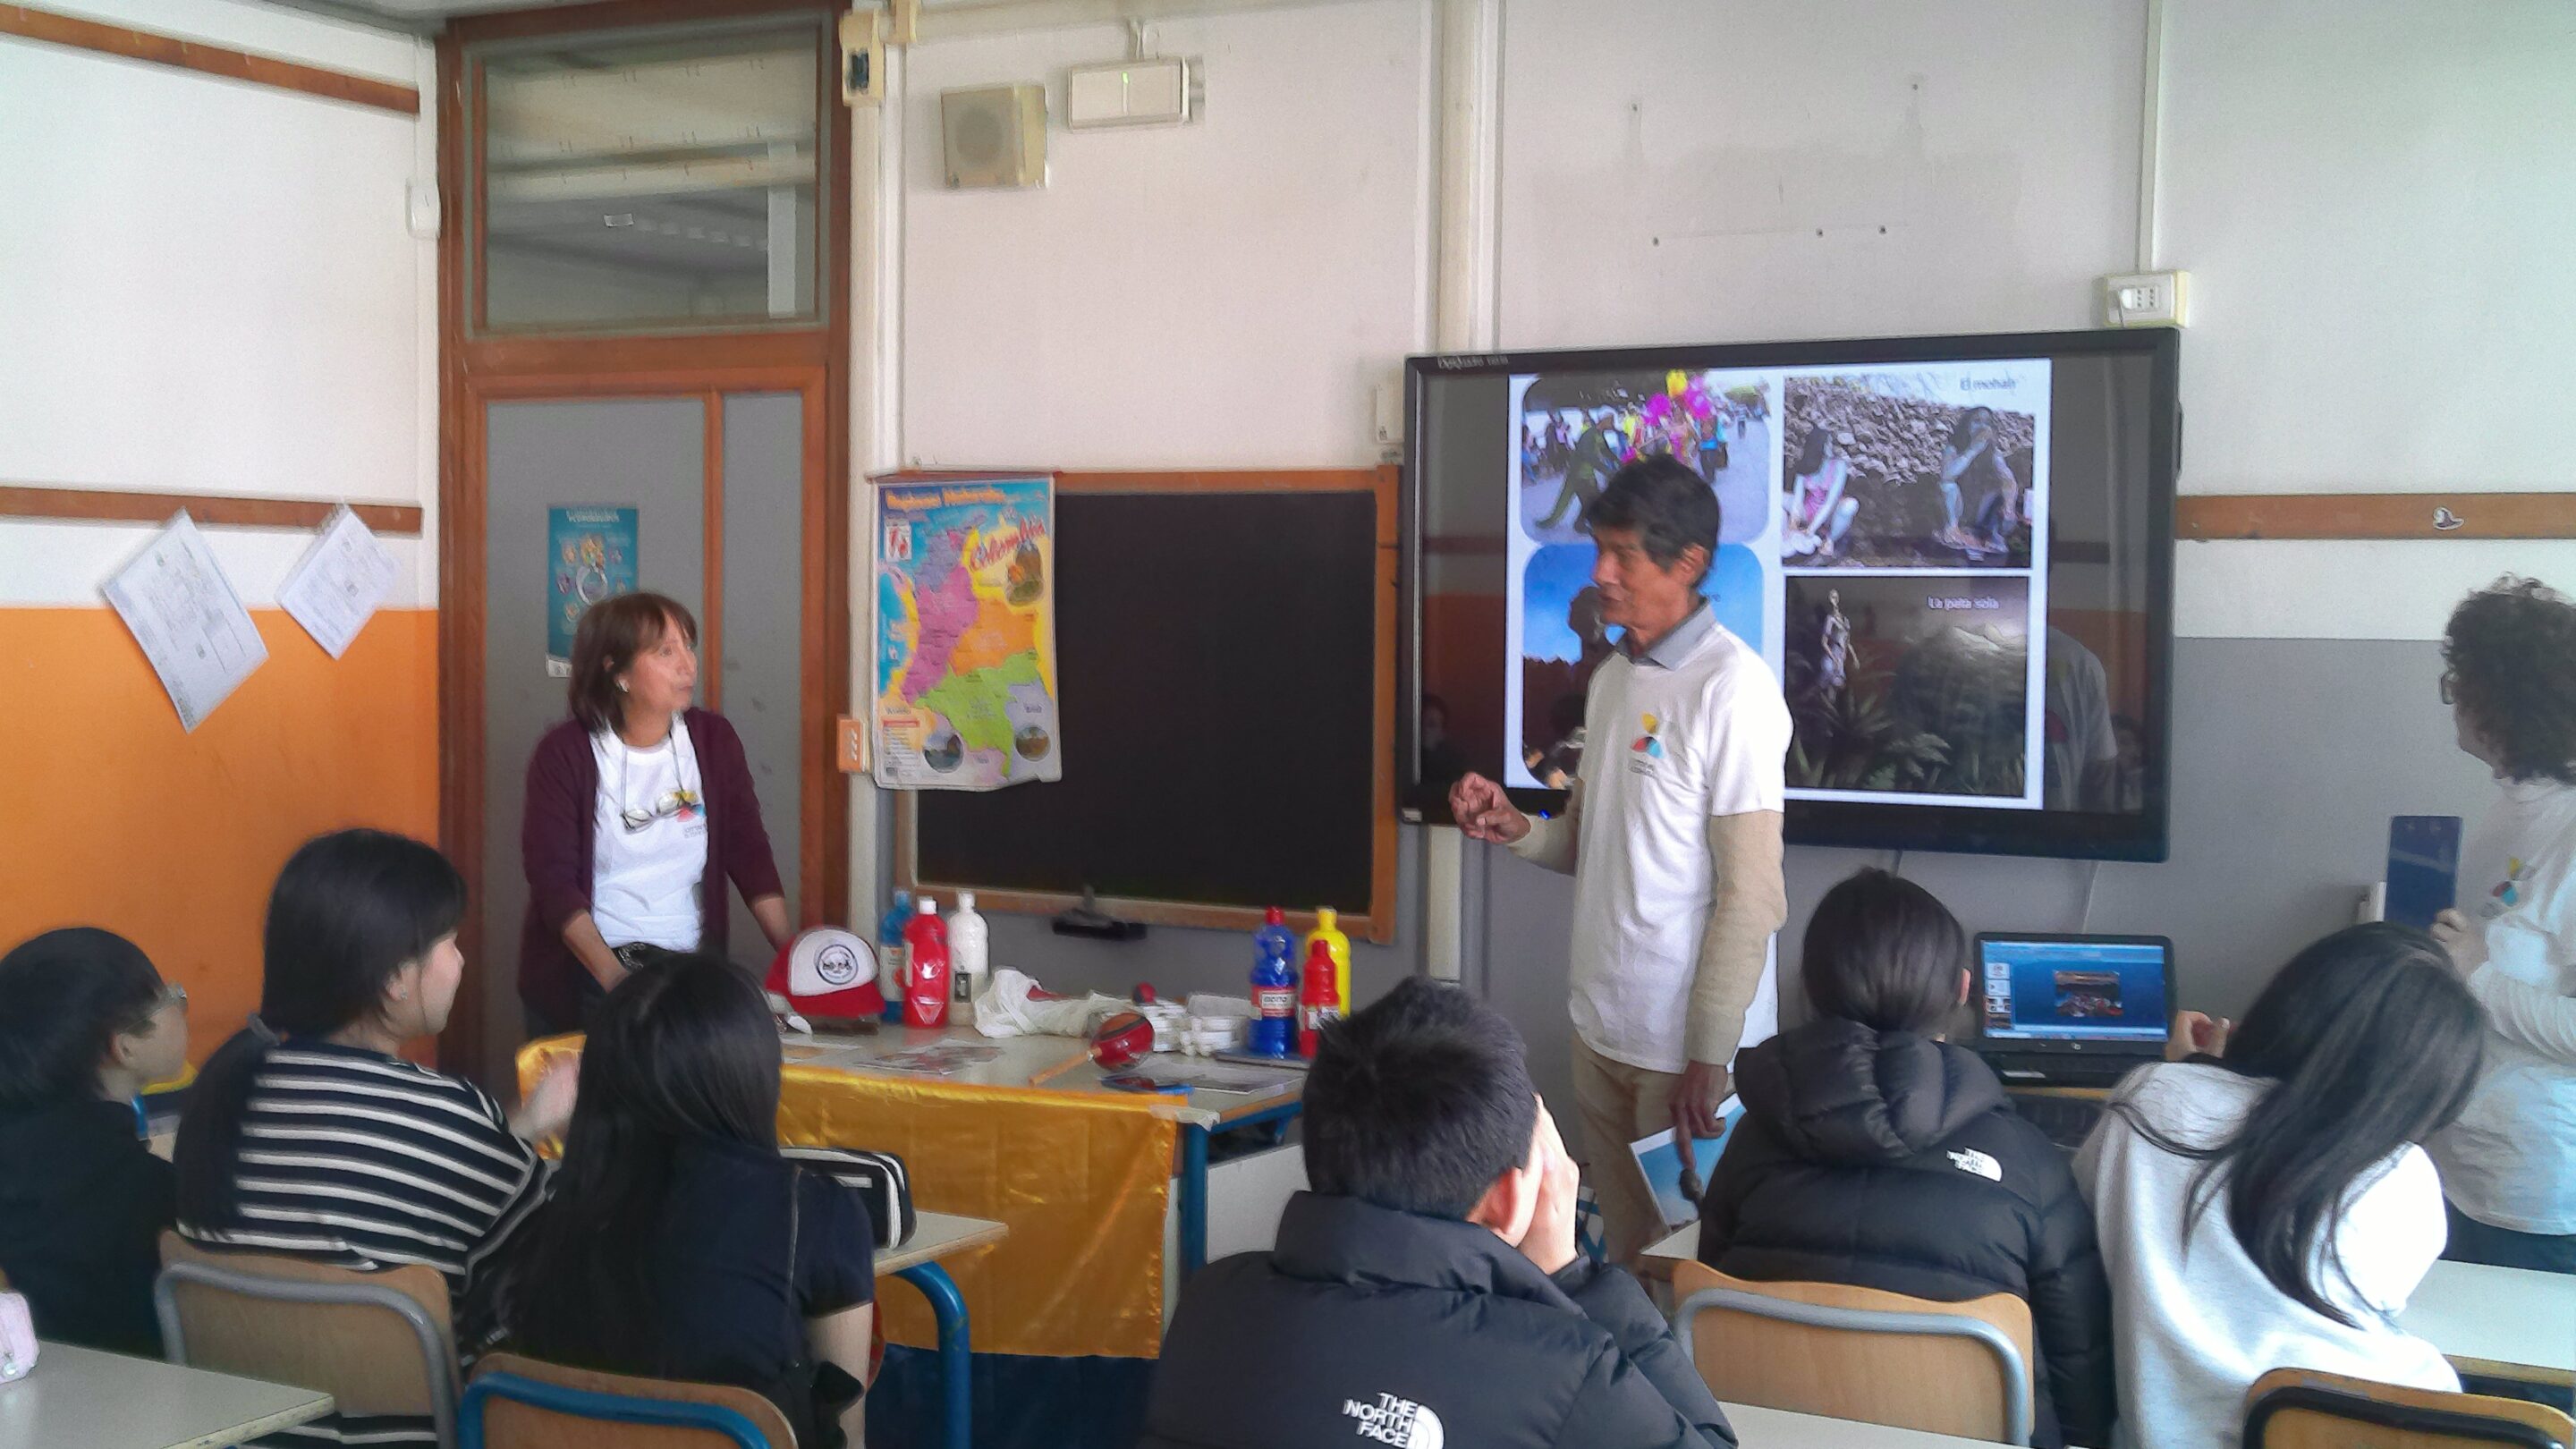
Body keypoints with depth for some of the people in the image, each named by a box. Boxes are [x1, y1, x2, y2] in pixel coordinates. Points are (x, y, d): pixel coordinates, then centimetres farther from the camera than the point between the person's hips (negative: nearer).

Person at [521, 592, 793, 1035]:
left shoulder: (713, 740, 2)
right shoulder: (564, 754, -8)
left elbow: (749, 853, 4)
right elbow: (553, 879, -13)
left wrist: (790, 950, -9)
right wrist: (613, 977, -26)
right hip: (584, 978, -3)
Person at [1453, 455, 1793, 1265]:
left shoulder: (1732, 688, -15)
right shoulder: (1612, 679, 11)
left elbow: (1750, 893, -16)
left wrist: (1707, 1059, -17)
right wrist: (1513, 829, -3)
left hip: (1692, 1044, -7)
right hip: (1604, 1029, 7)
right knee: (1623, 1252, 15)